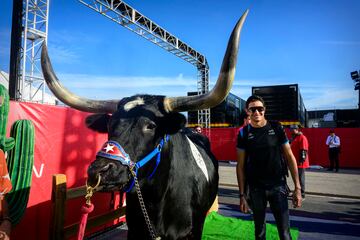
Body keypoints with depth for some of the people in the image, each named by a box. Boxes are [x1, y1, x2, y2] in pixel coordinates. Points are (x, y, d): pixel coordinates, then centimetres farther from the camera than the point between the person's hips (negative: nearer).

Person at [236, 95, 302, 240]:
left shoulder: (276, 128, -2)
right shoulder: (244, 134, -2)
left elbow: (289, 157, 1)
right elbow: (241, 165, 0)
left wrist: (297, 187, -3)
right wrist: (242, 195, -2)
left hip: (278, 186, 0)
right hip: (255, 189, 1)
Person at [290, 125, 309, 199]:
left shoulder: (302, 137, -11)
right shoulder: (293, 138, 18)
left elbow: (304, 150, -18)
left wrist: (301, 160, -21)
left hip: (300, 163, -9)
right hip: (295, 162, 9)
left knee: (300, 178, -5)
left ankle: (302, 195, 0)